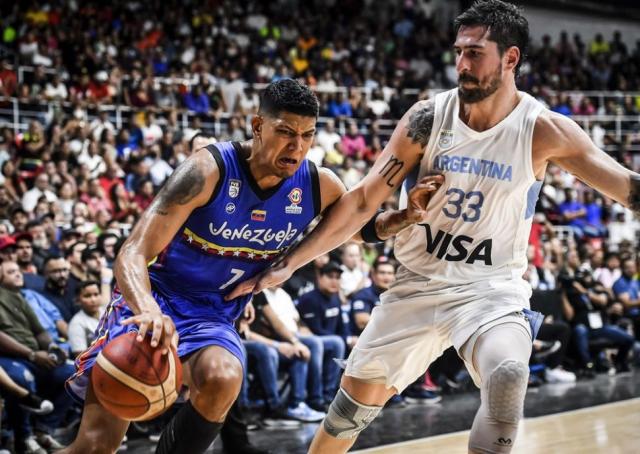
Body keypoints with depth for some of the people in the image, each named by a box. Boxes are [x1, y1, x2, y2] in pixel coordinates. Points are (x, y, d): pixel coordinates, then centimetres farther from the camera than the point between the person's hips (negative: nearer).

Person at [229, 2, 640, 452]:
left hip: (493, 290, -2)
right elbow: (362, 201, -6)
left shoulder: (543, 131, -13)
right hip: (419, 284, 3)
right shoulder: (428, 118, -9)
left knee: (508, 376, -32)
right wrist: (288, 264, -8)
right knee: (356, 398, 12)